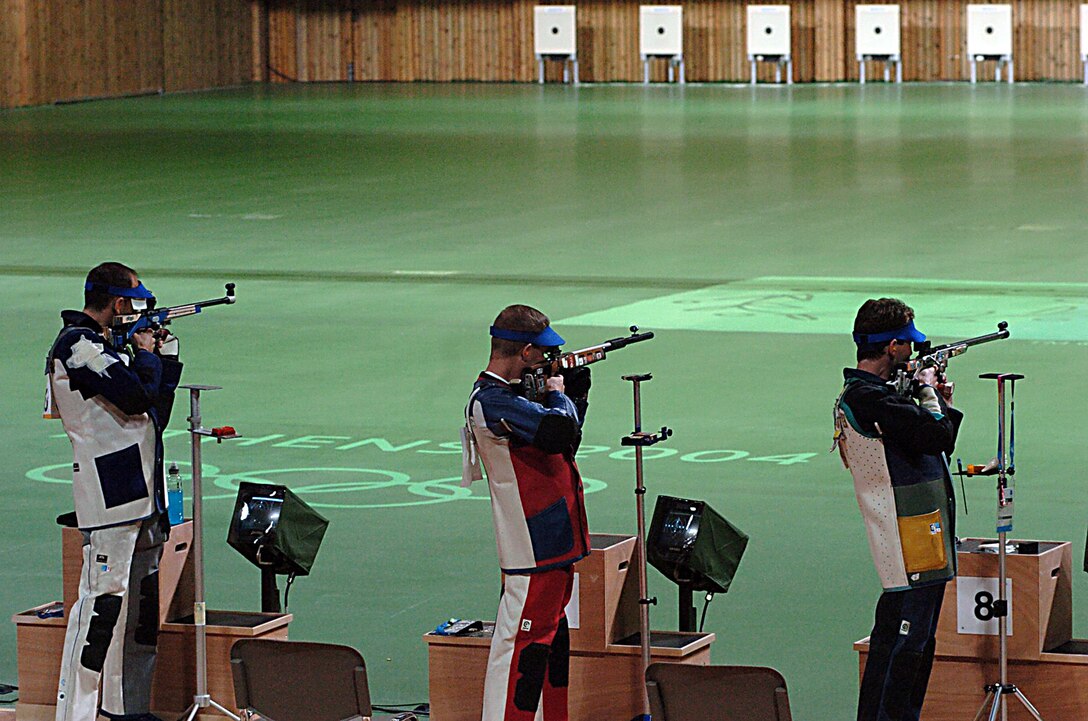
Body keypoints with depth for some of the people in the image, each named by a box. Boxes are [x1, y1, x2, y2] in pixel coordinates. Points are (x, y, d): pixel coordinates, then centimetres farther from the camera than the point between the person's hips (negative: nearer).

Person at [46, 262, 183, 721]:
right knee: (103, 597, -12)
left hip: (142, 493, 10)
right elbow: (137, 396, -21)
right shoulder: (77, 345, -10)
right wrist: (147, 354, -2)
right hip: (109, 492, -10)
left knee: (142, 596, 12)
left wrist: (166, 359, 16)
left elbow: (153, 416, 23)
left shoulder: (102, 346, 21)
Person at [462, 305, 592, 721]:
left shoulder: (509, 395, 13)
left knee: (554, 642, 17)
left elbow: (567, 438, 24)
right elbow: (560, 429, -31)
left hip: (555, 543, 11)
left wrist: (575, 385, 14)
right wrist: (557, 394, -10)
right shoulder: (493, 401, -19)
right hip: (533, 553, -11)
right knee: (523, 648, -9)